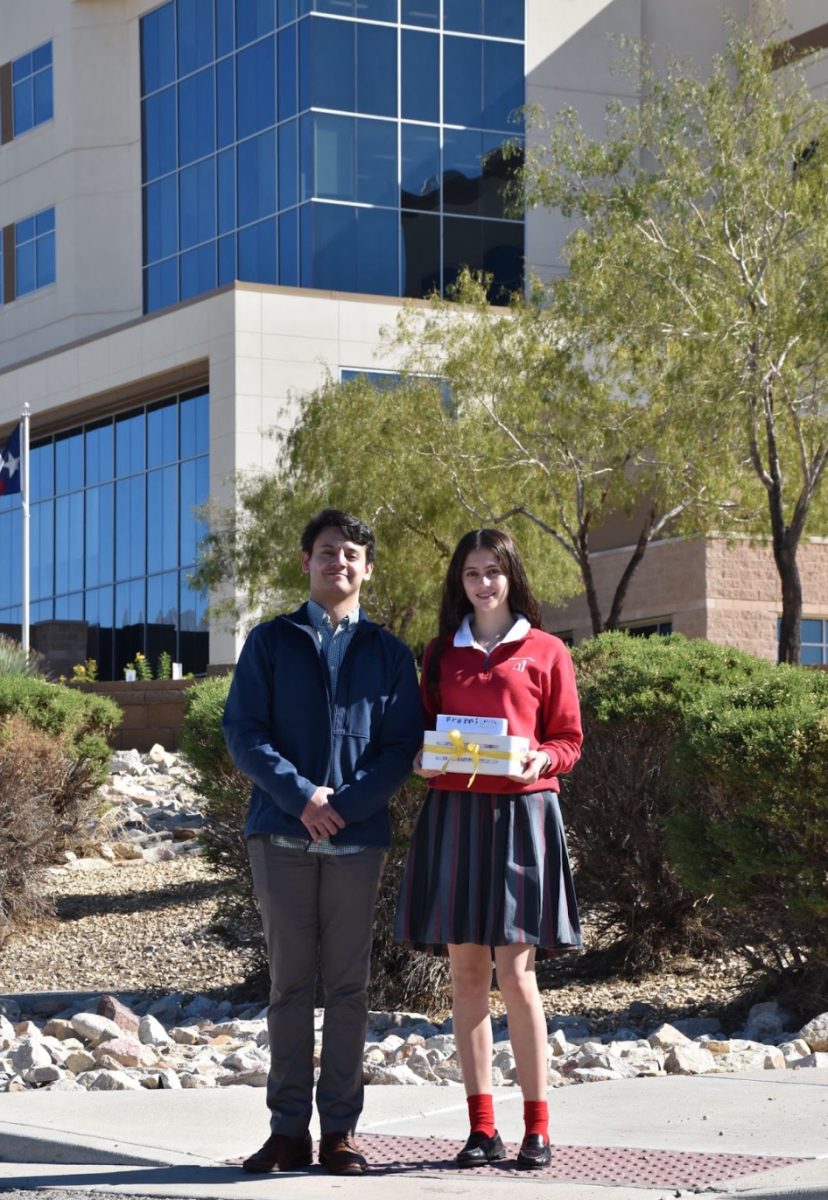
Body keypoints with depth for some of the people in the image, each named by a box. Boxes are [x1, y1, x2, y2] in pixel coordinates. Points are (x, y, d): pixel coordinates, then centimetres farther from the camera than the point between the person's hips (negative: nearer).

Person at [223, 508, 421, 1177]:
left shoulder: (388, 654, 11)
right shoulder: (270, 643, 10)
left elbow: (402, 746, 3)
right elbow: (242, 731, 1)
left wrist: (344, 805, -11)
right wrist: (301, 795, -12)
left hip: (357, 838, 0)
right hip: (281, 833, 0)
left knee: (349, 983, 0)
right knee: (289, 981, 1)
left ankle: (341, 1129, 4)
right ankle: (288, 1129, 5)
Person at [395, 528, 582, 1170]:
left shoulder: (545, 652, 5)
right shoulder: (442, 653, 14)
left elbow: (569, 739, 6)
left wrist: (540, 760, -14)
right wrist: (422, 759, -4)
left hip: (521, 815, -3)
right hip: (454, 815, 3)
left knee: (516, 974, -7)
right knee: (467, 975, 2)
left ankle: (537, 1127, -1)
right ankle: (482, 1128, 6)